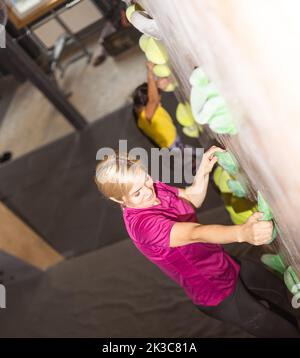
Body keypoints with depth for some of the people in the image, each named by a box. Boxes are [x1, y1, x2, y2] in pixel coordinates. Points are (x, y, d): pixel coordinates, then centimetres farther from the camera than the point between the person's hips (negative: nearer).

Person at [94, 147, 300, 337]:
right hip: (218, 294, -8)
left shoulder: (153, 189, -10)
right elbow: (196, 233, -48)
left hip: (226, 264, 8)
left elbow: (193, 199, 3)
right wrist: (243, 232, -63)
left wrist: (204, 172, -16)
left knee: (277, 288, 30)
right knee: (280, 331, 7)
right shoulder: (141, 222, -35)